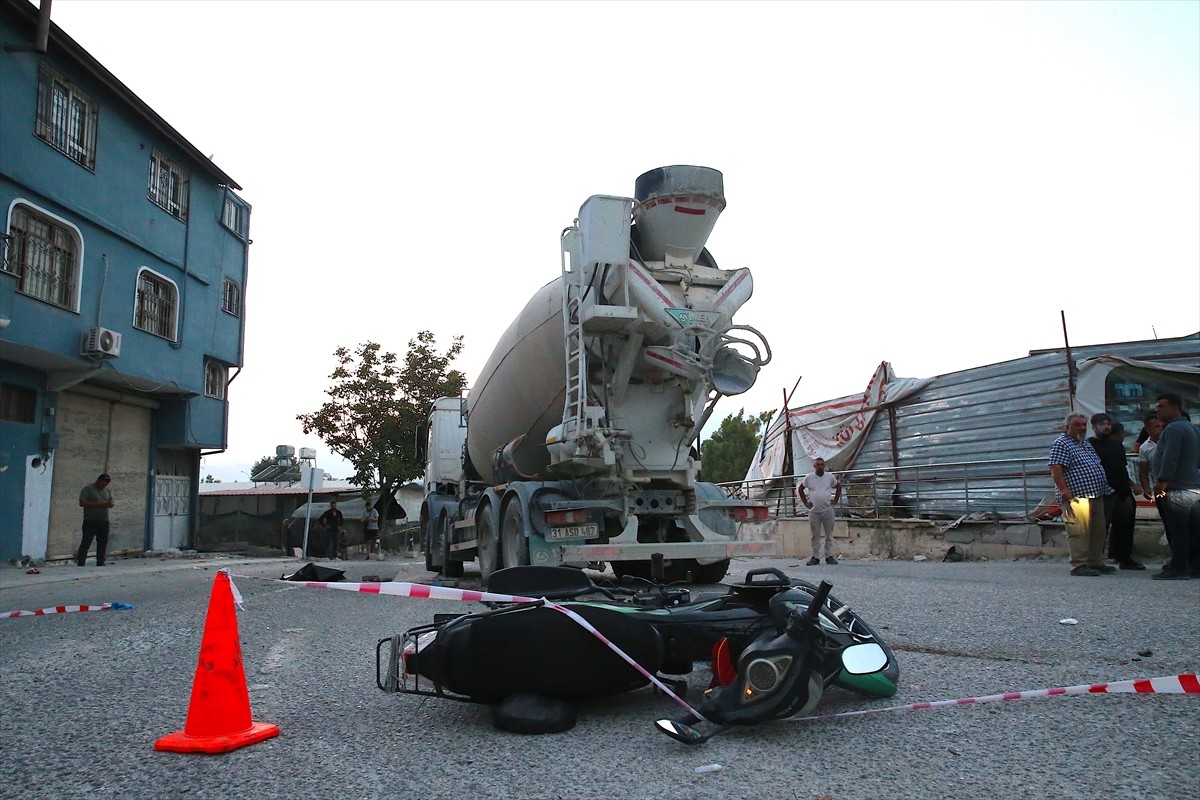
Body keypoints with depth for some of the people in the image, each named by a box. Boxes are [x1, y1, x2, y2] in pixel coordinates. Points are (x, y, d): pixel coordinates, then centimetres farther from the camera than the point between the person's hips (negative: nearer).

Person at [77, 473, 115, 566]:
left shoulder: (107, 490, 16)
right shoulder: (88, 489, -3)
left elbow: (111, 502, 19)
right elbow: (82, 503, -12)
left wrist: (112, 503, -6)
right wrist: (98, 504, -20)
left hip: (104, 521, 6)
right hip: (90, 521, -6)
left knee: (103, 543, 8)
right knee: (85, 544, -5)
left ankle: (100, 564, 14)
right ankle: (80, 564, -3)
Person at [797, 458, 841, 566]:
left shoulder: (830, 476, 1)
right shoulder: (809, 478, -2)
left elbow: (838, 487, 16)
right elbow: (800, 489, 10)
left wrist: (835, 500, 7)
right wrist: (805, 502, 4)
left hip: (828, 510, 1)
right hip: (814, 511, 0)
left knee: (829, 535, 5)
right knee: (815, 535, 5)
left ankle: (829, 556, 12)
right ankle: (815, 557, 11)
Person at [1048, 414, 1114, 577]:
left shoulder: (1087, 444, 20)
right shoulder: (1061, 444, -9)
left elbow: (1097, 466, 29)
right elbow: (1055, 469, -17)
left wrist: (1104, 487, 22)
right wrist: (1064, 490, -23)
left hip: (1096, 496, 10)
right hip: (1077, 497, -10)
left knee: (1098, 532, 13)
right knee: (1079, 532, -9)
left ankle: (1096, 563, 22)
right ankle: (1079, 566, -5)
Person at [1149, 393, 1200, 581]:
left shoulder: (1174, 428, -13)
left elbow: (1170, 458, -21)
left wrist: (1161, 482, -21)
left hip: (1177, 489, -10)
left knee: (1177, 530, -6)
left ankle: (1178, 568, -4)